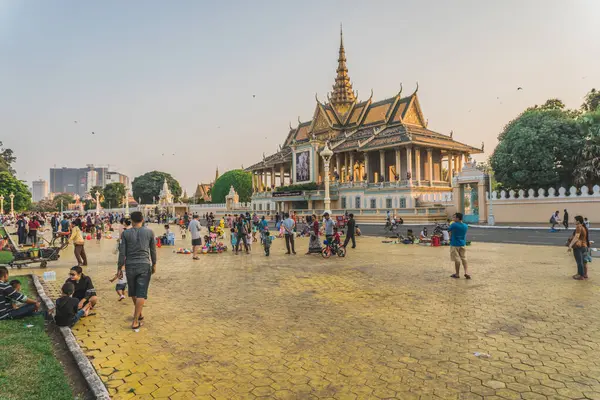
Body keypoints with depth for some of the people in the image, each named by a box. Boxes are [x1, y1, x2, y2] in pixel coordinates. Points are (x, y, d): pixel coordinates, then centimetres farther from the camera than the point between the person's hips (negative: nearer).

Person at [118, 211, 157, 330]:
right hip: (144, 265, -1)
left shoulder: (126, 233, -1)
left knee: (133, 292, 20)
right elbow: (153, 250, 6)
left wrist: (120, 267, 8)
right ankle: (135, 321, -2)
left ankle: (139, 314, 37)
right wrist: (154, 264, 18)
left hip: (130, 266, 1)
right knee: (141, 294, 1)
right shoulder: (149, 232, 0)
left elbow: (122, 252, -2)